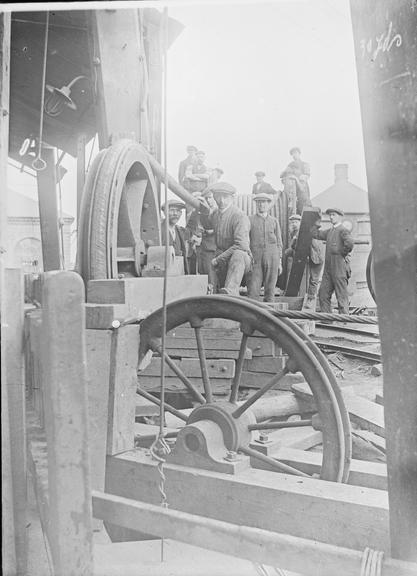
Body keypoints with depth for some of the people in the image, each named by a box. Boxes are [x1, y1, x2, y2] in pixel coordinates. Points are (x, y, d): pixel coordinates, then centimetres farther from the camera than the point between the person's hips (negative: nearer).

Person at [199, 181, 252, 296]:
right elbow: (207, 225, 33)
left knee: (238, 255, -41)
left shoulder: (239, 216, -15)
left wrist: (218, 259, -16)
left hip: (242, 259, -8)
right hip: (221, 262, 8)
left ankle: (231, 290, -62)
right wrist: (205, 209, 12)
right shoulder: (215, 212, 8)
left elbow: (241, 245, -23)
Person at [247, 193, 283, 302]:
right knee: (253, 290, -8)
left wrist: (280, 262, 7)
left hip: (271, 257, 2)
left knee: (270, 289, 2)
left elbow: (279, 243, 13)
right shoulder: (250, 220, 7)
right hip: (255, 258, -2)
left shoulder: (274, 221, 13)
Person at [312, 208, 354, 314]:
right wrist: (317, 223, 17)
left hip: (339, 267, -8)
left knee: (342, 296, -4)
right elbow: (315, 234, 21)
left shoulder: (343, 230, -8)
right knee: (323, 294, 7)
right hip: (328, 268, 8)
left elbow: (349, 243, -24)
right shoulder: (329, 231, 18)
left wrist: (344, 253, -11)